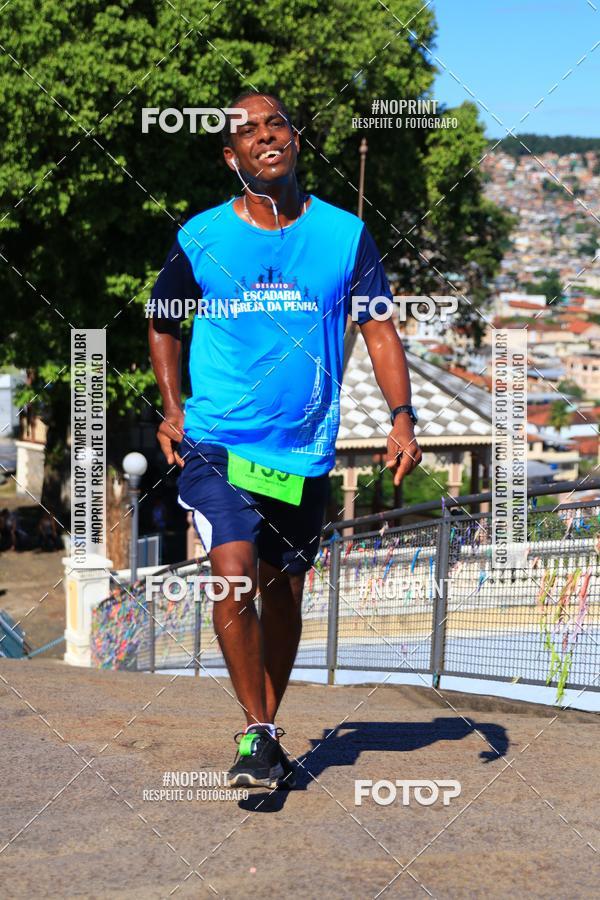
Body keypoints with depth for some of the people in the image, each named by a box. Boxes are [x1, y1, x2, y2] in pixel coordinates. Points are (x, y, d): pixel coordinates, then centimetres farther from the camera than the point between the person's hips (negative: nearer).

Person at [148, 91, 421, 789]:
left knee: (284, 594, 12)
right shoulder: (201, 238, -2)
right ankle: (257, 734, -6)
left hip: (306, 452, 2)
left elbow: (379, 329, 6)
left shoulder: (344, 234, 1)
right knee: (235, 579, -18)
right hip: (217, 443, -2)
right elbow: (162, 322, 14)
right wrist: (172, 407, 4)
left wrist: (402, 416, -6)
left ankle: (267, 734, 29)